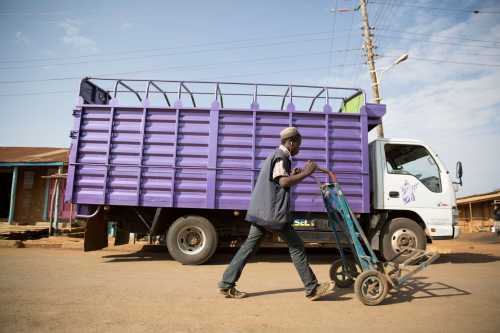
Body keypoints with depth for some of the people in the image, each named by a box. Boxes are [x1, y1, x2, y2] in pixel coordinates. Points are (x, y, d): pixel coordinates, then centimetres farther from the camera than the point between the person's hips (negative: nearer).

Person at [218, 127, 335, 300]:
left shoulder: (275, 155, 23)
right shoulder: (281, 157, -9)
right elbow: (284, 182, -22)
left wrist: (293, 174, 20)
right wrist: (305, 173, -14)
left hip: (261, 210, 10)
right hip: (273, 211, -10)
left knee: (250, 245, 9)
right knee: (296, 246, -1)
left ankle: (227, 284, 11)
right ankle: (312, 288, 7)